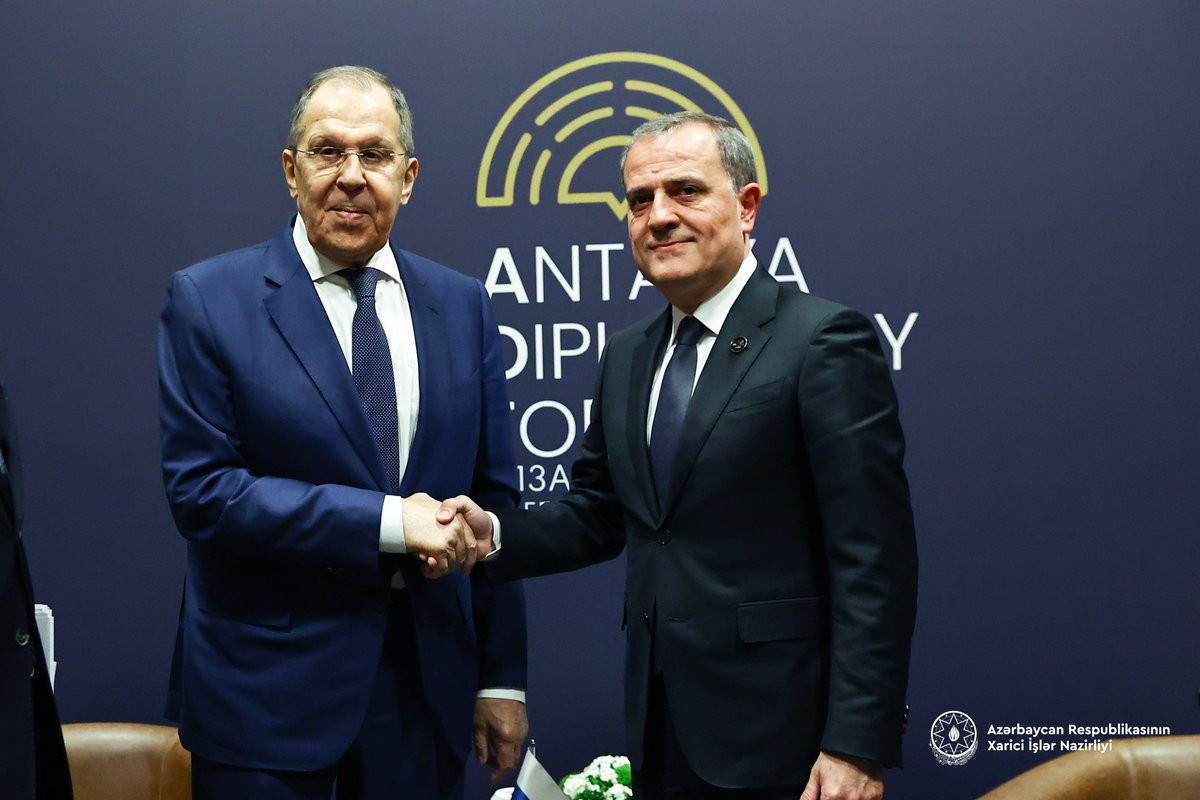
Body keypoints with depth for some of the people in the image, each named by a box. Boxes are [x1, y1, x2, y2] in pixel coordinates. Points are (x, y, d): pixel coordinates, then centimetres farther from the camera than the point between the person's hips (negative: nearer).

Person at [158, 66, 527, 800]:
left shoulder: (462, 305, 6)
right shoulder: (208, 301, -5)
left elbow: (492, 500, 7)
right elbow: (200, 489, -12)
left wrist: (503, 678, 6)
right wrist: (386, 521, -18)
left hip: (426, 685, 3)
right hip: (267, 690, -3)